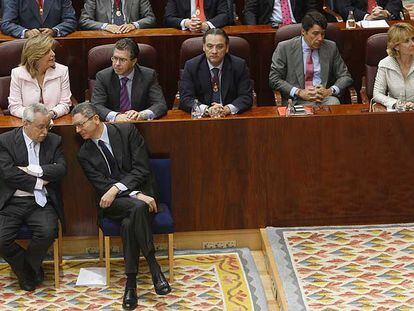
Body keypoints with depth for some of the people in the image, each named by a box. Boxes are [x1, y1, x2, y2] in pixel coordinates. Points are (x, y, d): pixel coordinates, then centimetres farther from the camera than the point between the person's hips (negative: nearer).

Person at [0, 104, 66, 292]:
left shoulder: (53, 141, 9)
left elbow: (61, 169, -4)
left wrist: (31, 170, -12)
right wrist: (39, 182, -9)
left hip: (41, 202, 1)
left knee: (48, 233, -27)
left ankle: (28, 267, 3)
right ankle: (26, 270, 8)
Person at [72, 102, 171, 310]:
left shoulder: (127, 131, -2)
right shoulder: (84, 154, 4)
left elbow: (141, 169, -8)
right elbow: (101, 185, -7)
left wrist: (116, 188, -22)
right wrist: (136, 196, -21)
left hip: (140, 194, -1)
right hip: (113, 202, 1)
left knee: (129, 223, -35)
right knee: (137, 207, -35)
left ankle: (131, 282, -28)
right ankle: (154, 268, -33)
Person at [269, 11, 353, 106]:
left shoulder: (330, 47, 11)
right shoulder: (285, 48, 3)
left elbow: (345, 77, 14)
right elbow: (274, 79, 1)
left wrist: (330, 91, -8)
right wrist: (299, 92, -14)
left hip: (324, 97, 3)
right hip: (296, 100, -3)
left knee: (334, 102, -32)